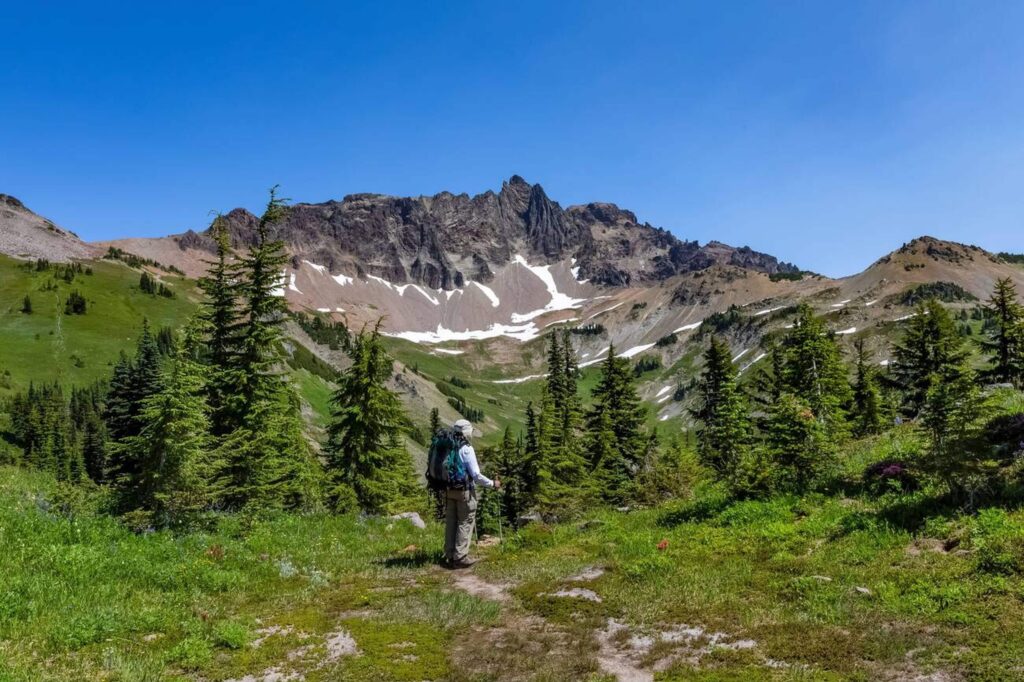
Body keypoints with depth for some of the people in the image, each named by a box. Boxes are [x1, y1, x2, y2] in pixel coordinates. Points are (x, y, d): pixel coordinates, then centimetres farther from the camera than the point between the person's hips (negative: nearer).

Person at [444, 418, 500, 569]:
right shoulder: (466, 449, -15)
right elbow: (476, 475, -17)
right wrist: (492, 484, -6)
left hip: (449, 490, 6)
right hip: (465, 491, -6)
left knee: (451, 523, 12)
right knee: (465, 523, 2)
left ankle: (449, 556, 17)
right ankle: (460, 557, 1)